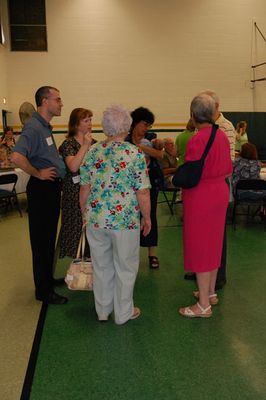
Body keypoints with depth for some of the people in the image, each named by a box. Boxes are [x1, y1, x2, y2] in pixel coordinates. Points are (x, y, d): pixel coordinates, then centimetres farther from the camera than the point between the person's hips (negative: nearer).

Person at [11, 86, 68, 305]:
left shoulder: (46, 127, 12)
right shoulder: (34, 127, -19)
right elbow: (17, 157, -34)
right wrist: (38, 173, -21)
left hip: (52, 188, 10)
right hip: (41, 189, -10)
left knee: (49, 238, 19)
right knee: (42, 241, 1)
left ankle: (47, 279, 35)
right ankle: (43, 290, 13)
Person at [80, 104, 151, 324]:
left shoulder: (93, 152, 0)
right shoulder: (135, 154, -11)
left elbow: (84, 188, 4)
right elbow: (143, 192, -12)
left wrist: (85, 213, 17)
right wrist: (147, 217, 1)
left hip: (96, 218, 4)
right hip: (125, 219, -4)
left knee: (101, 266, 18)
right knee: (125, 267, 13)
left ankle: (103, 310, 33)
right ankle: (124, 313, 27)